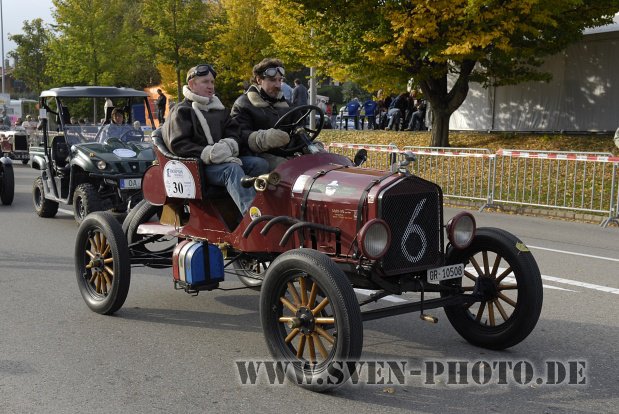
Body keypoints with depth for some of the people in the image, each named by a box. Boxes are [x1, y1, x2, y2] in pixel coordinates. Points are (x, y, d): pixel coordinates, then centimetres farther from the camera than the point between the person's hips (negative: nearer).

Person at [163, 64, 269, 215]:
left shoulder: (219, 110, 27)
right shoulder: (181, 111, 7)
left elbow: (235, 134, 16)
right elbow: (178, 145, -6)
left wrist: (228, 145, -11)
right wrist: (209, 154, -18)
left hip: (225, 160, 6)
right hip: (199, 166, -6)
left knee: (260, 164, -20)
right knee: (232, 169, -35)